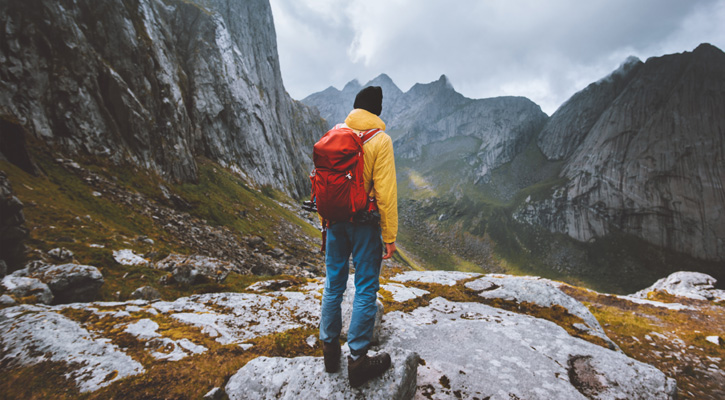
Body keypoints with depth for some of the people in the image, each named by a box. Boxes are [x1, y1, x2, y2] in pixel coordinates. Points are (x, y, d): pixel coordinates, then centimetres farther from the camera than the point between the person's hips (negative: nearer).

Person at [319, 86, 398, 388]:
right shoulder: (380, 139, -10)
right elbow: (385, 192, -14)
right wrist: (389, 236, -8)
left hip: (336, 221, 5)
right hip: (365, 224, -5)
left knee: (333, 284, 16)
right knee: (365, 289, 7)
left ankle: (330, 350, 30)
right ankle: (357, 359, 16)